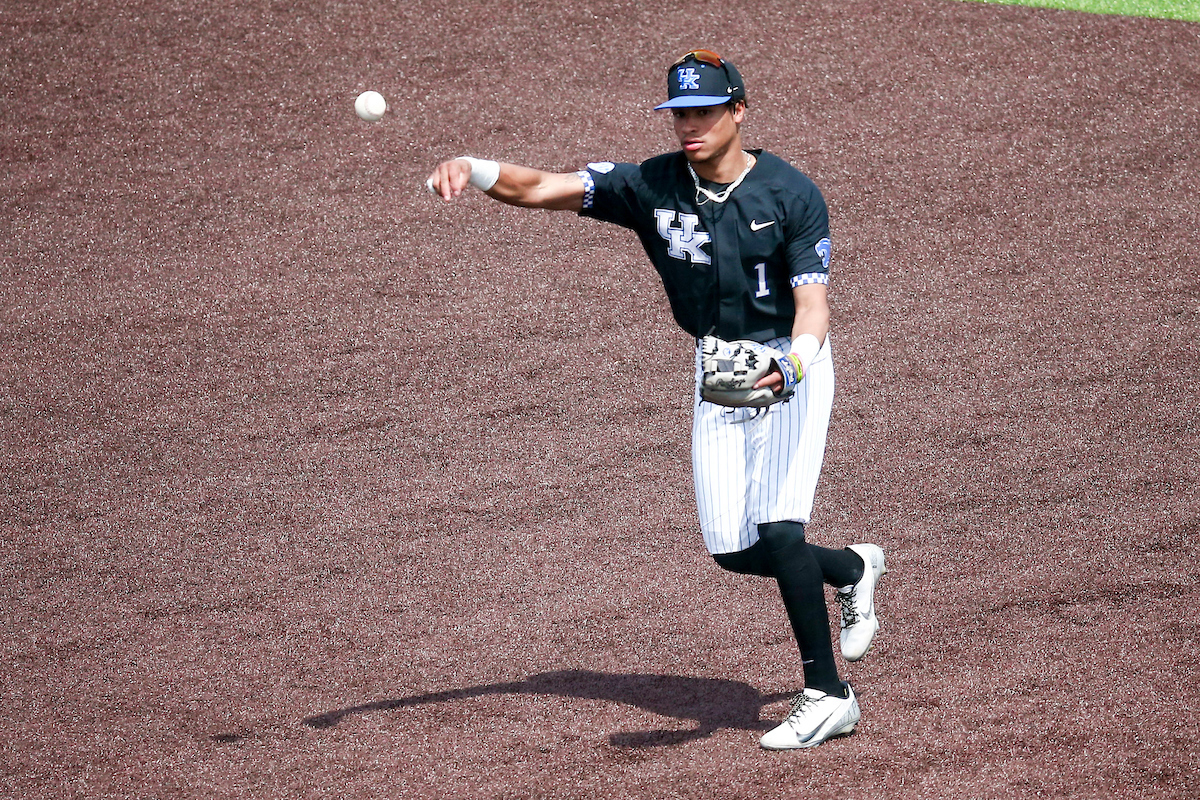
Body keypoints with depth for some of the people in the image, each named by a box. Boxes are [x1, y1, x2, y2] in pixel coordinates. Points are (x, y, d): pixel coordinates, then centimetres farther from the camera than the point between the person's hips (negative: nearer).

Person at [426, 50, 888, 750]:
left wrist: (791, 365, -44)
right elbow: (538, 189, -16)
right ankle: (854, 569, 33)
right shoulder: (652, 186, -8)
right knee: (733, 549, 4)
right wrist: (469, 168, -37)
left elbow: (812, 302, -22)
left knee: (778, 531, -19)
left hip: (793, 360, -5)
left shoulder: (791, 193, -16)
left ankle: (829, 696, -9)